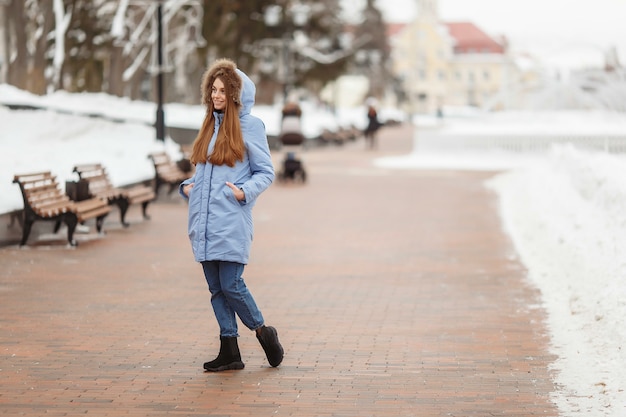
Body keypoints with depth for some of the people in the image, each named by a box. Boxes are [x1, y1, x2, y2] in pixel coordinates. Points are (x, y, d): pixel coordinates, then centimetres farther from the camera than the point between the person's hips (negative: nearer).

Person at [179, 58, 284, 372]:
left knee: (231, 285, -8)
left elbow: (266, 172, -3)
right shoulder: (210, 125, 16)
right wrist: (188, 186, 7)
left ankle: (263, 332, 15)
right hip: (204, 220, 7)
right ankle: (229, 352, 13)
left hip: (231, 221, -6)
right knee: (216, 288, 7)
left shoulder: (250, 125, -3)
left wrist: (245, 191, -19)